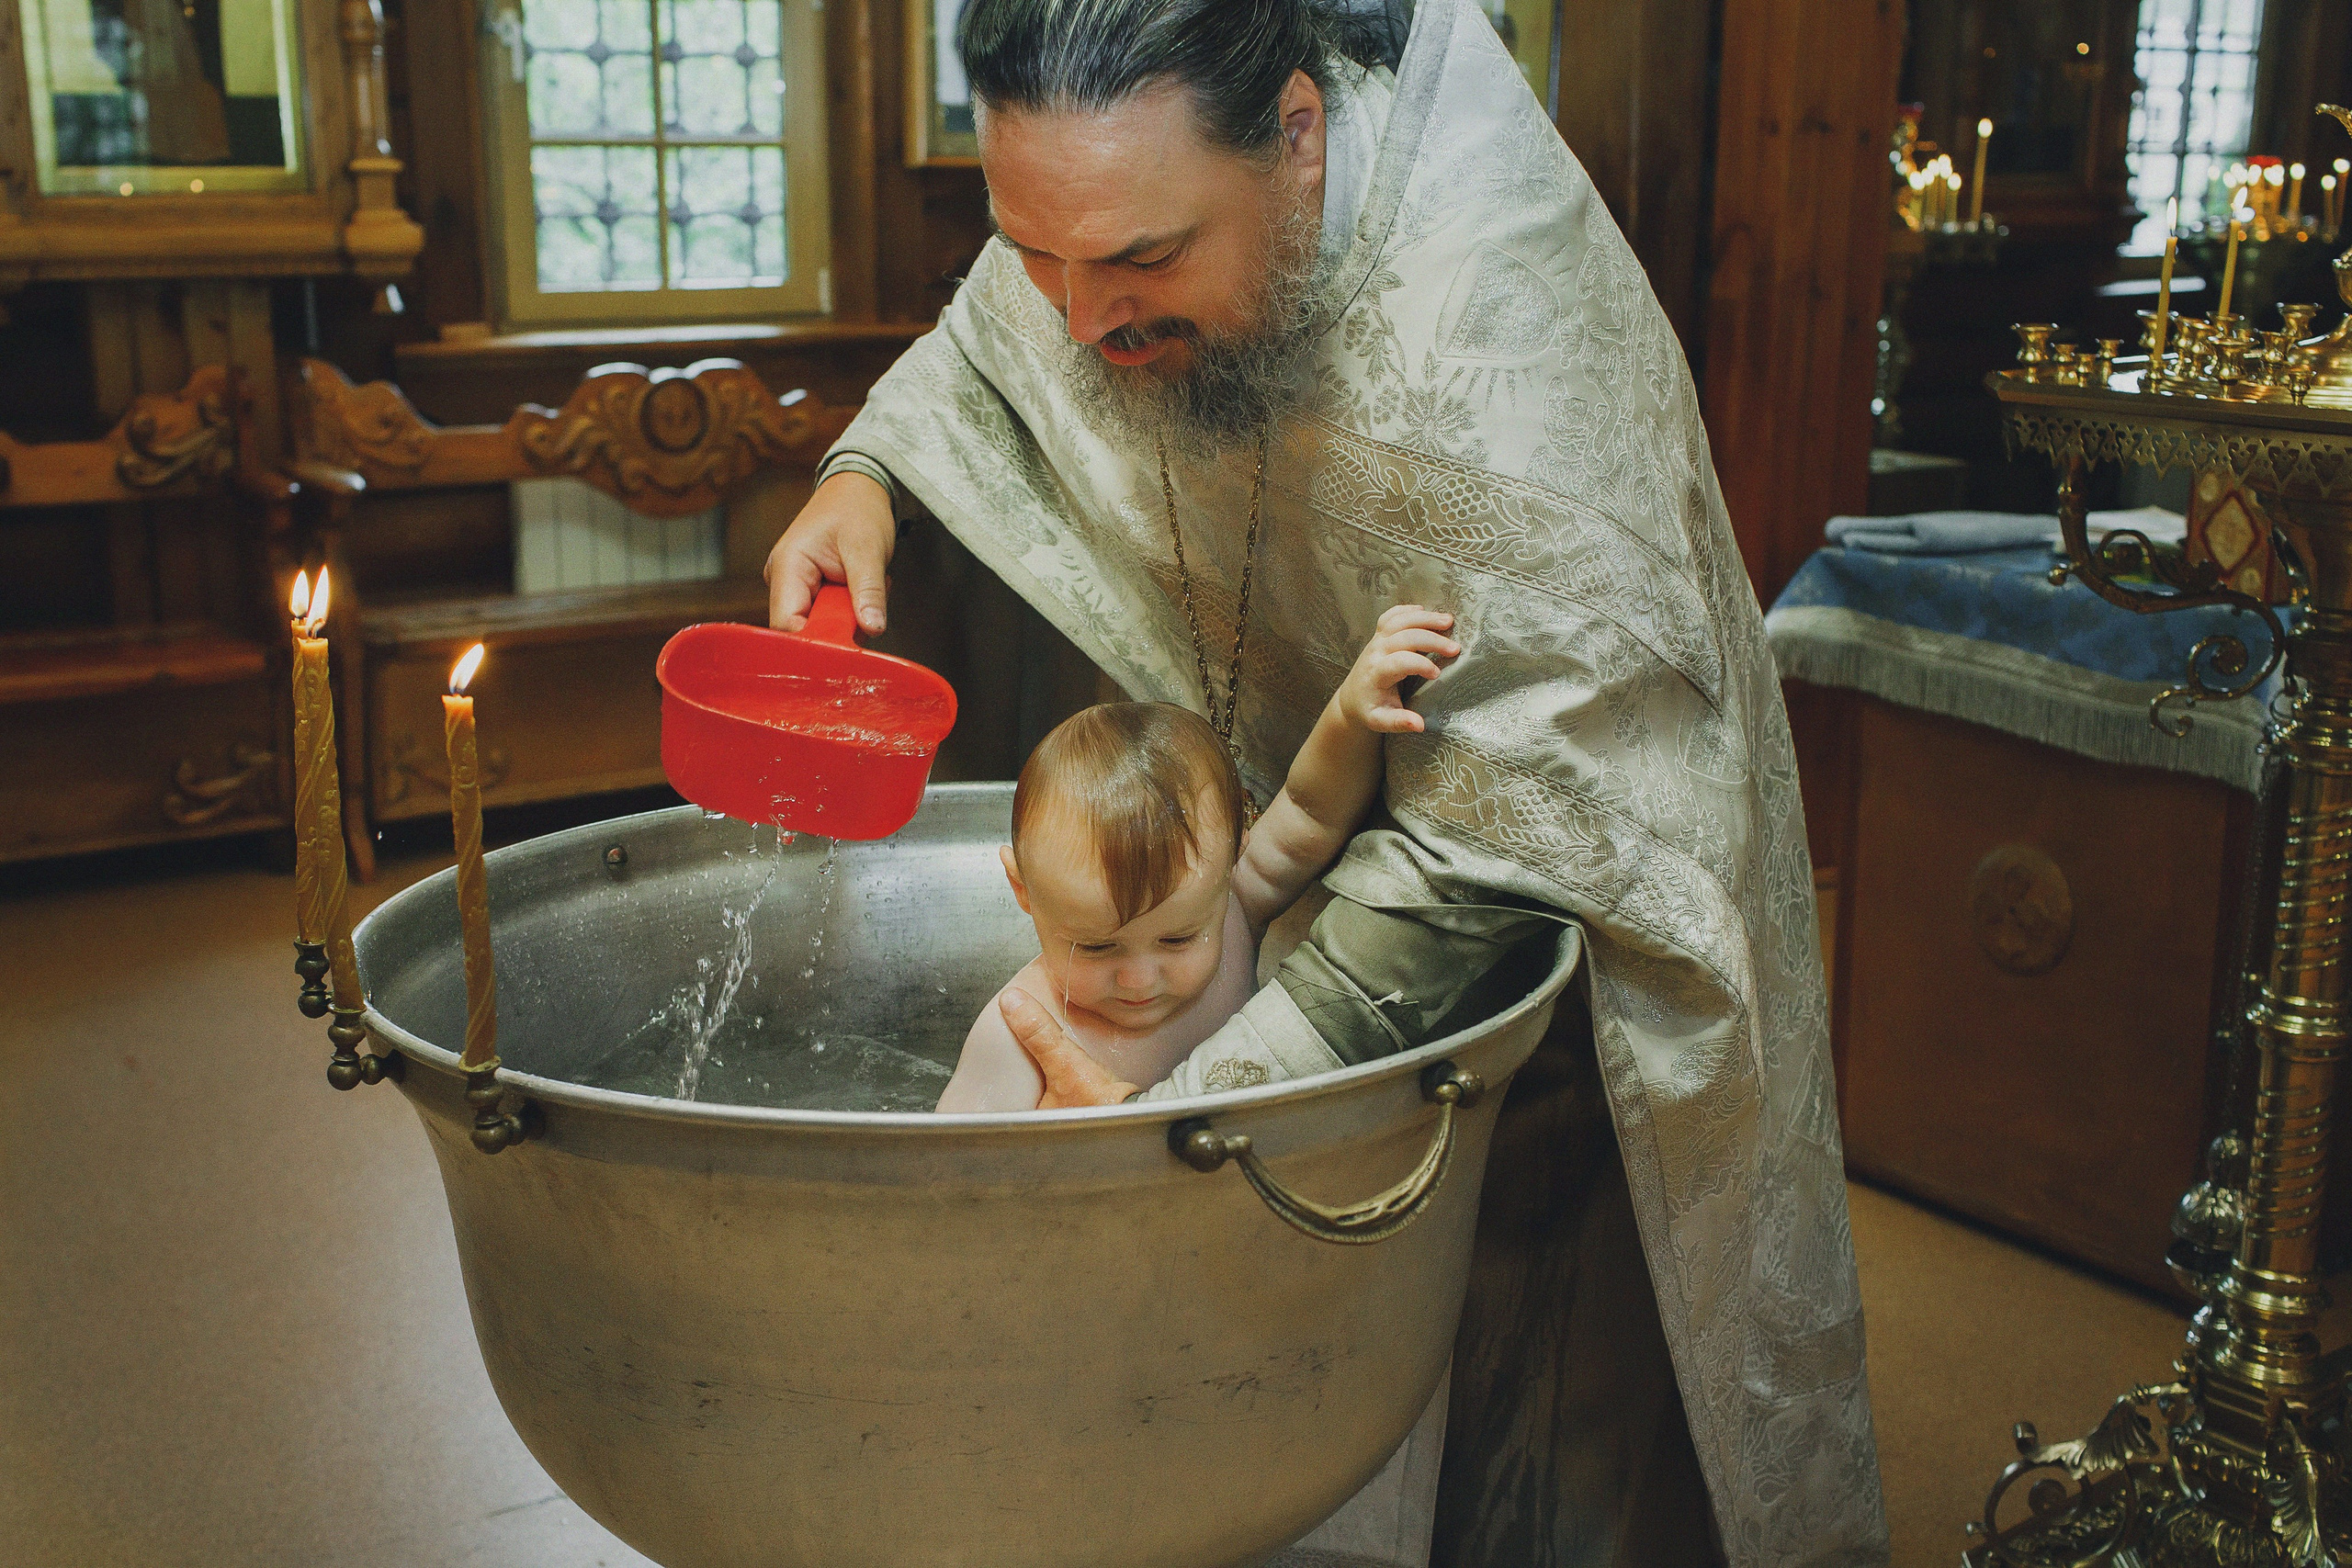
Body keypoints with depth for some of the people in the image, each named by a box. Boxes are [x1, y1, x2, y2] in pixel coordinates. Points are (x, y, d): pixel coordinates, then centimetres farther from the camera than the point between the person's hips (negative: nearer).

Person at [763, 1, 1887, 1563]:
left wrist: (1195, 1108, -41)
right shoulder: (1139, 180, -15)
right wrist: (866, 472, -12)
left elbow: (1483, 847, -36)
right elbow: (988, 345, 9)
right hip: (1310, 805, 6)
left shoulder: (1496, 337, -38)